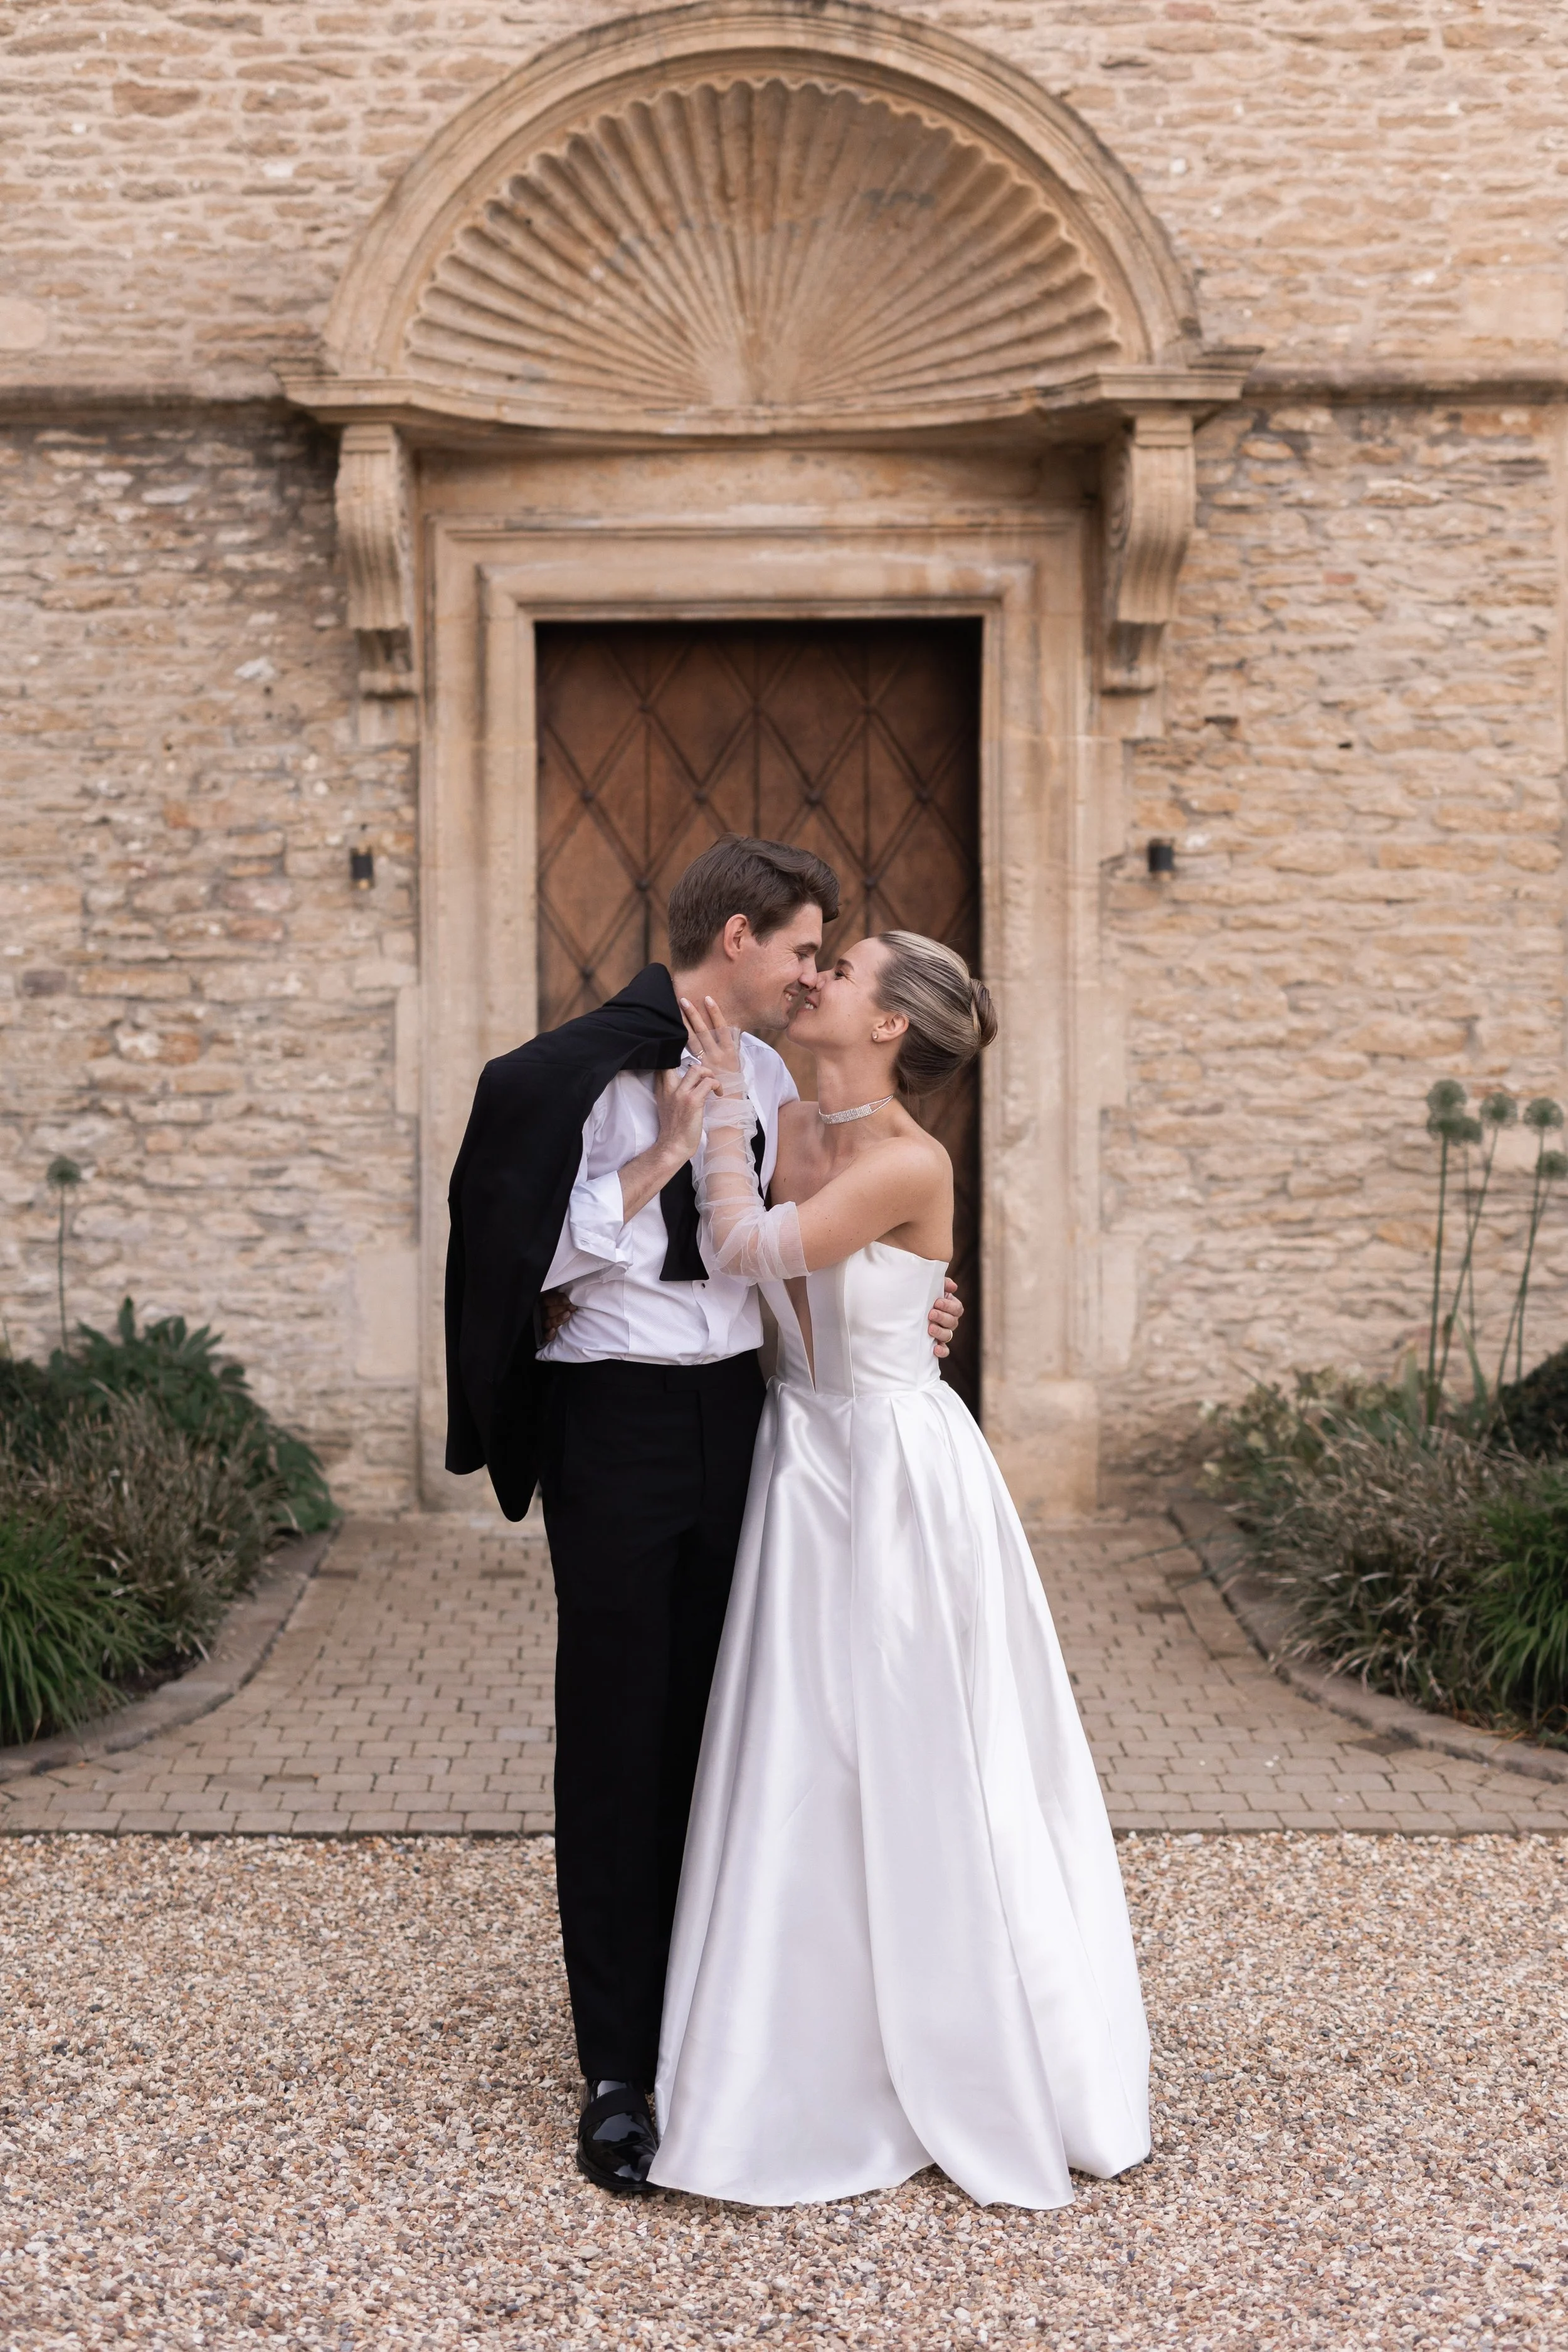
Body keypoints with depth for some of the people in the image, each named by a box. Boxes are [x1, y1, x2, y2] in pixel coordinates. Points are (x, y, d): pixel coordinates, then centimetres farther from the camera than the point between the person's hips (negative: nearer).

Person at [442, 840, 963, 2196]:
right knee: (618, 1740, 2)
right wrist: (661, 1155, -19)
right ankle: (617, 2071, 13)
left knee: (715, 1728, 11)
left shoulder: (768, 1078, 8)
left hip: (737, 1416, 6)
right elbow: (533, 1257, -16)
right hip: (617, 1422, -6)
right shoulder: (575, 1074, -13)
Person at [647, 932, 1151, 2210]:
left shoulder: (912, 1165, -20)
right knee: (808, 1764, 12)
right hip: (806, 1462, 7)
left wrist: (725, 1103, -10)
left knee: (920, 1771, 4)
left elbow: (746, 1251, -20)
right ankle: (835, 2059, 28)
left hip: (899, 1474, -7)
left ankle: (971, 2077, 23)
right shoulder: (794, 1130, 3)